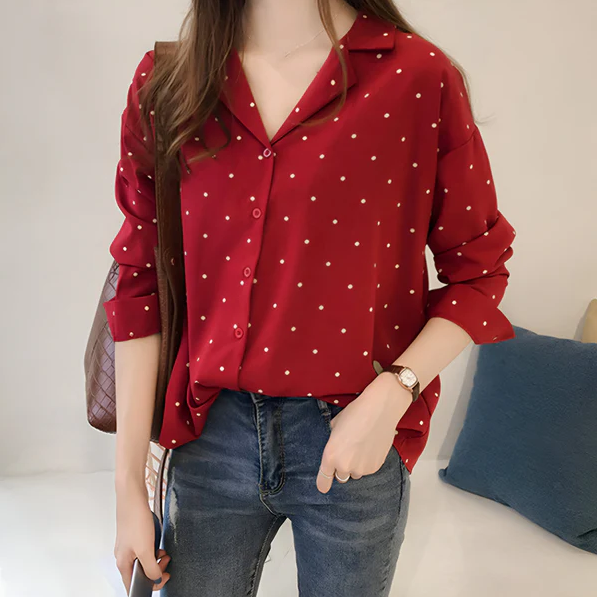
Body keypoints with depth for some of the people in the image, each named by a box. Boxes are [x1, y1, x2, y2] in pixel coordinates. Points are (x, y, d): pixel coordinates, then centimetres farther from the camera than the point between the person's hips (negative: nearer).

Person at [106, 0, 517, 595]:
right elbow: (141, 287, 1)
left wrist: (391, 394, -16)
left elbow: (477, 271, -1)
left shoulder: (419, 77, -8)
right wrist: (128, 485, 1)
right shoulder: (164, 84, 0)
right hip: (211, 434, 2)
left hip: (356, 440, -1)